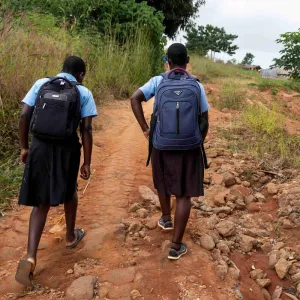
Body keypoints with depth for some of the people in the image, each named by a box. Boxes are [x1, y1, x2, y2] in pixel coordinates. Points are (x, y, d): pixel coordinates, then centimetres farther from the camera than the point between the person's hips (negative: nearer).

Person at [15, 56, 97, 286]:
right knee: (69, 191, 25)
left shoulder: (41, 84, 7)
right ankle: (71, 236, 40)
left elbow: (24, 116, 0)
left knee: (41, 202, 10)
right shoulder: (83, 92, 1)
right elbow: (86, 129, -6)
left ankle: (30, 257, -1)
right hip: (67, 149, -1)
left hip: (40, 147, 2)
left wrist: (24, 147, 10)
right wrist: (87, 162, -1)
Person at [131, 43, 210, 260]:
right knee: (184, 195, 6)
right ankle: (176, 246, 8)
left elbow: (135, 99, -15)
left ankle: (166, 219, 48)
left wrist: (145, 129, -8)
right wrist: (199, 144, 13)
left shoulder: (157, 81, -3)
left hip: (162, 145, 2)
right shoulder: (197, 86, -4)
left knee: (163, 182, 29)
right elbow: (205, 122, -3)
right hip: (189, 147, -1)